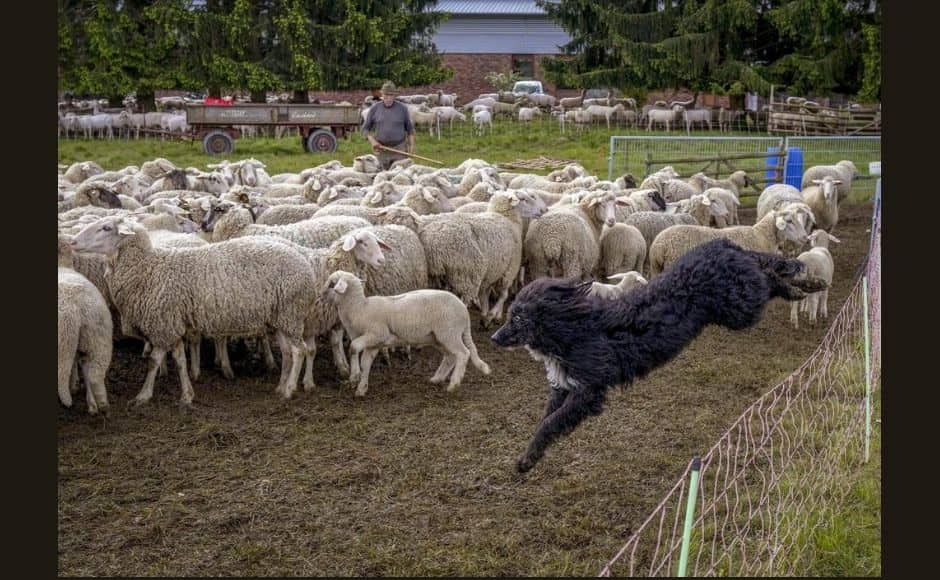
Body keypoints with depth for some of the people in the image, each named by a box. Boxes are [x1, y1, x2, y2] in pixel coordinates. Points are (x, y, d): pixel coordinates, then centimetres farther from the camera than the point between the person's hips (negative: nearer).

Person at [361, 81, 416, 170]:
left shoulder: (402, 108, 1)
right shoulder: (375, 108, 2)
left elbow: (410, 129, 9)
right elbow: (365, 128, 7)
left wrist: (412, 145, -1)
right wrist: (372, 141, -9)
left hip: (399, 149, -1)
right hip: (382, 148, 1)